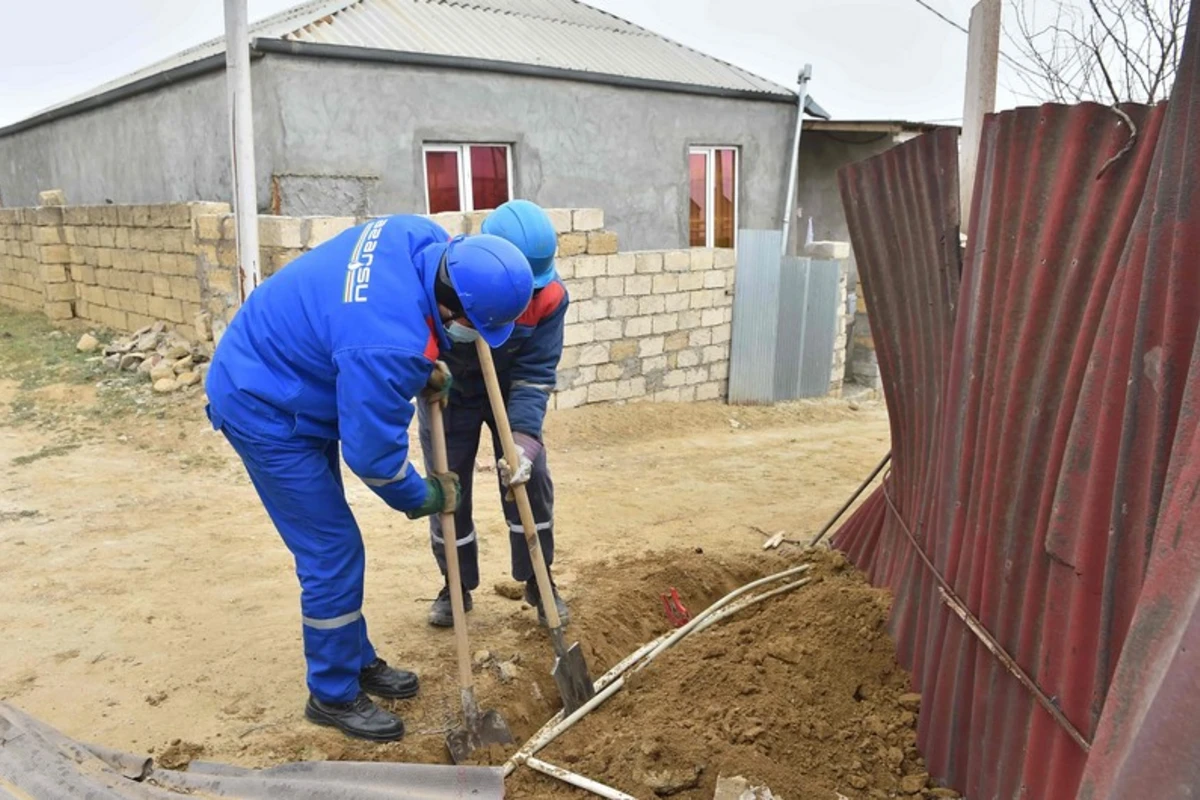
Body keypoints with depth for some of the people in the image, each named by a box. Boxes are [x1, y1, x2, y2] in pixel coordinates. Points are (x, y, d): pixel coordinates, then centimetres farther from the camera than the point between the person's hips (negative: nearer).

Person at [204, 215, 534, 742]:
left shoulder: (427, 240, -14)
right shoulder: (390, 346, -38)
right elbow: (373, 455, -24)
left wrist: (426, 370, 1)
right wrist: (426, 498, -5)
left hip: (277, 375, 10)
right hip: (265, 410, -10)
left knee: (331, 543, 18)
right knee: (333, 553, -3)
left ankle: (357, 662, 34)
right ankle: (334, 695, 17)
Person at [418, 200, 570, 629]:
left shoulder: (550, 296, -28)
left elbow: (535, 374, -27)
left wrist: (524, 440, -38)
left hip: (507, 391, 1)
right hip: (448, 392, -1)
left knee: (531, 478, -5)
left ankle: (538, 581, 15)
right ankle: (457, 585, 23)